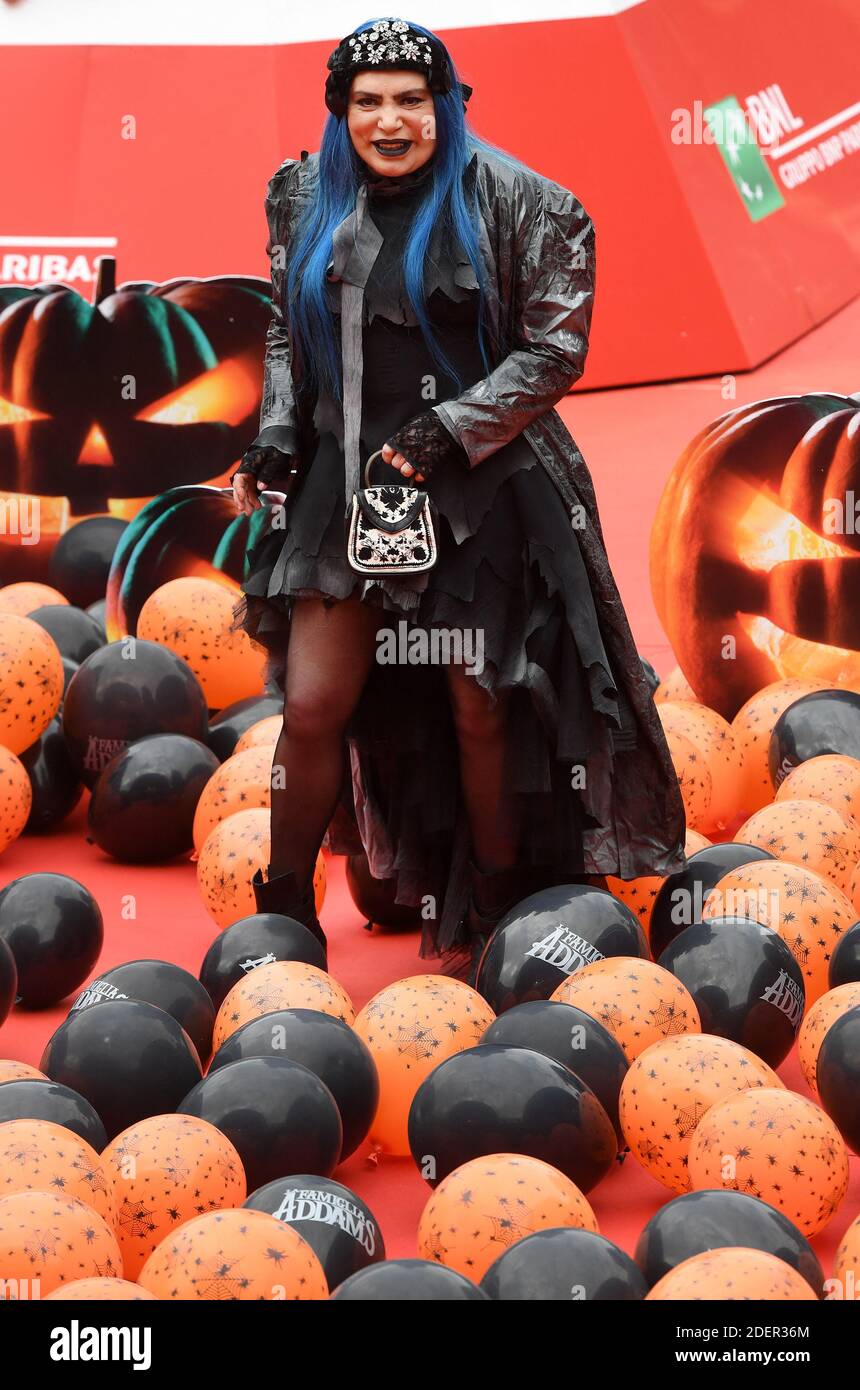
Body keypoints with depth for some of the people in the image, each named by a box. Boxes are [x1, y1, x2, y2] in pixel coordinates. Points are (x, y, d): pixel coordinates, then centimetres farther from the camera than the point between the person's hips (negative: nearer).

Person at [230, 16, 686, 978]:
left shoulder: (514, 203, -7)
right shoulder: (307, 199, 8)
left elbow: (555, 348, -8)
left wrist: (447, 432, -15)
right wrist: (278, 436, 6)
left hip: (482, 491, -3)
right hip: (346, 479, 4)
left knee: (481, 713, 5)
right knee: (313, 705, 1)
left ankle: (491, 918, 23)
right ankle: (283, 913, 18)